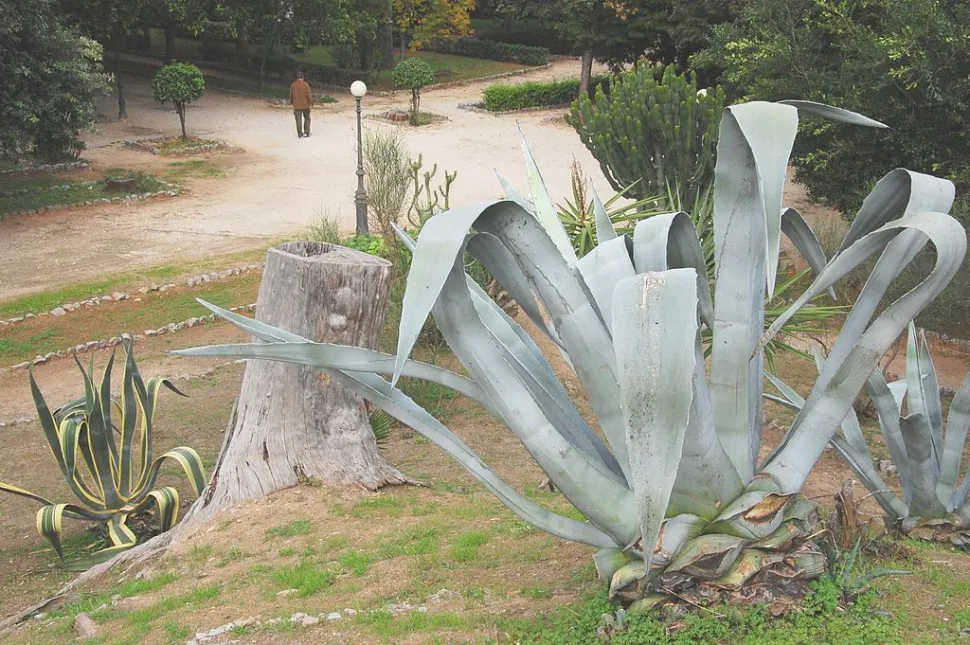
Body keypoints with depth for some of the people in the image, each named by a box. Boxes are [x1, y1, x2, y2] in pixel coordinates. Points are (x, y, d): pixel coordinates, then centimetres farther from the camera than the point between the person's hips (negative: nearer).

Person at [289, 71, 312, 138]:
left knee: (298, 120, 4)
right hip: (305, 105, -1)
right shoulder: (305, 84, -9)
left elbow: (291, 95, 7)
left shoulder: (293, 85, -1)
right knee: (307, 118, 14)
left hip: (296, 105, 1)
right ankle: (306, 132, 11)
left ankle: (300, 134, 3)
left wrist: (291, 102, 22)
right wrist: (311, 101, -1)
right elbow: (308, 94, -12)